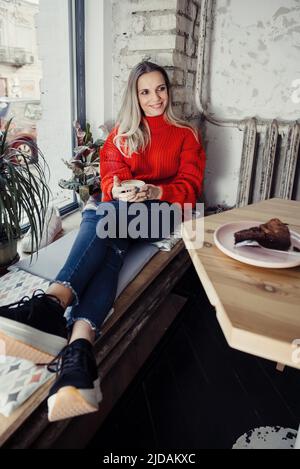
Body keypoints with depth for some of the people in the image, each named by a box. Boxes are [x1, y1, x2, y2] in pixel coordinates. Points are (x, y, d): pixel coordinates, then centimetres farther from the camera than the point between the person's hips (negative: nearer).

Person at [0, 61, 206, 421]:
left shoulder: (185, 135, 17)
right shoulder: (121, 133, 23)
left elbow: (190, 186, 4)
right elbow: (110, 178, 11)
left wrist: (154, 192, -16)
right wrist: (120, 191, -15)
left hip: (161, 212, -2)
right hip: (120, 213, 2)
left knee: (102, 215, -35)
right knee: (111, 246, -35)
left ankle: (54, 301, -54)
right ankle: (79, 344, -57)